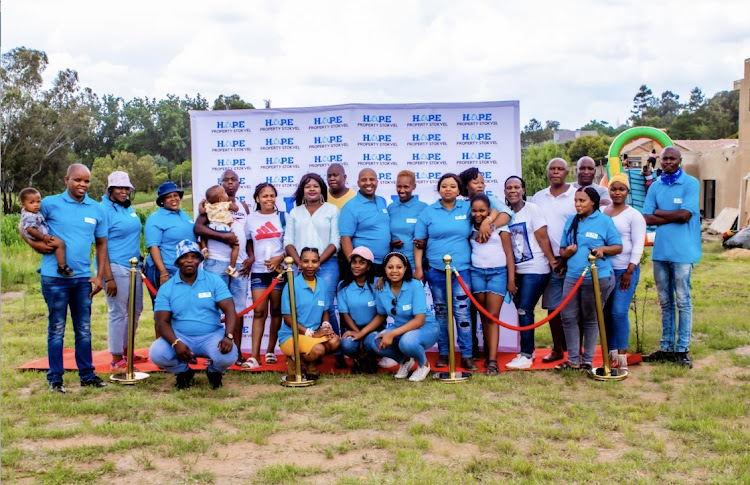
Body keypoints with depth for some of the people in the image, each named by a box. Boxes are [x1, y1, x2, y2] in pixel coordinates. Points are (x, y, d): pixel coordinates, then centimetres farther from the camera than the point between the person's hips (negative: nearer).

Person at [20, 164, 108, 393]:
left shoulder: (96, 209, 7)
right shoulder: (50, 203, -2)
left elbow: (101, 243, 13)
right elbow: (24, 226, 7)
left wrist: (99, 275, 6)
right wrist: (35, 244, -12)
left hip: (83, 278, 3)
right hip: (55, 277, -3)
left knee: (84, 329, 10)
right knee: (57, 329, 4)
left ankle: (87, 374, 21)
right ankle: (55, 378, 13)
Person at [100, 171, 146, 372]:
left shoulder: (128, 208, 13)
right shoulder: (104, 209, -11)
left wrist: (140, 262, 16)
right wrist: (108, 278, -19)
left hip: (133, 266, 8)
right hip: (115, 267, -8)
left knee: (135, 311, 15)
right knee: (118, 313, -2)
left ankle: (127, 351, 30)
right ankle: (116, 360, 8)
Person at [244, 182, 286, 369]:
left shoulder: (283, 217, 4)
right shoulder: (251, 219, 9)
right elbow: (249, 243, 14)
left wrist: (280, 258, -13)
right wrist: (250, 259, -1)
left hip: (279, 269, -1)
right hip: (259, 270, 1)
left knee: (276, 311, 5)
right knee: (259, 312, -5)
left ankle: (270, 351, 17)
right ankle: (254, 356, -8)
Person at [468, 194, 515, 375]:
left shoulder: (499, 226, 0)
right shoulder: (471, 228, 9)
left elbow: (508, 253, 0)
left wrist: (511, 279, -3)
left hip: (498, 273, -3)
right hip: (476, 272, 3)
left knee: (493, 316, -9)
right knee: (484, 316, 4)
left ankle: (492, 360, -13)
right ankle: (488, 351, 14)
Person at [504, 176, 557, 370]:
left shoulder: (532, 209, -7)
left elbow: (543, 238, -10)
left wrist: (553, 261, -12)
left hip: (535, 269, -6)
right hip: (517, 270, 6)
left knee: (524, 311, -10)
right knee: (522, 311, 9)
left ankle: (526, 355, -3)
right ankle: (528, 351, 21)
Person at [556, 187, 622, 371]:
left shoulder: (605, 221, -3)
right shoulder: (571, 221, 12)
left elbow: (618, 247, -2)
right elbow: (562, 250, 16)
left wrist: (603, 248, -21)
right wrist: (568, 251, -7)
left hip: (597, 278, -5)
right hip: (572, 277, 5)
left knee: (591, 319, 6)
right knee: (568, 317, 1)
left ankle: (588, 360, 17)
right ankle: (573, 359, 12)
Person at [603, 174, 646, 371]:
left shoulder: (633, 215, -2)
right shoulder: (601, 213, 11)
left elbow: (638, 245, -6)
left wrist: (629, 271, -11)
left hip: (625, 270, -4)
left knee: (619, 312, -10)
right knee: (606, 312, 5)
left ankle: (622, 354, 0)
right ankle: (611, 352, 15)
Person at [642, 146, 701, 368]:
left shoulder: (691, 183, -4)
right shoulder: (656, 186, 9)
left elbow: (685, 215, -15)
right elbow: (647, 219, 0)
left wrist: (659, 212, -2)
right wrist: (674, 216, -9)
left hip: (682, 251, -5)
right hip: (660, 250, 5)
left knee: (683, 301, 0)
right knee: (665, 302, 11)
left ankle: (682, 350, 7)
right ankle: (666, 348, 19)